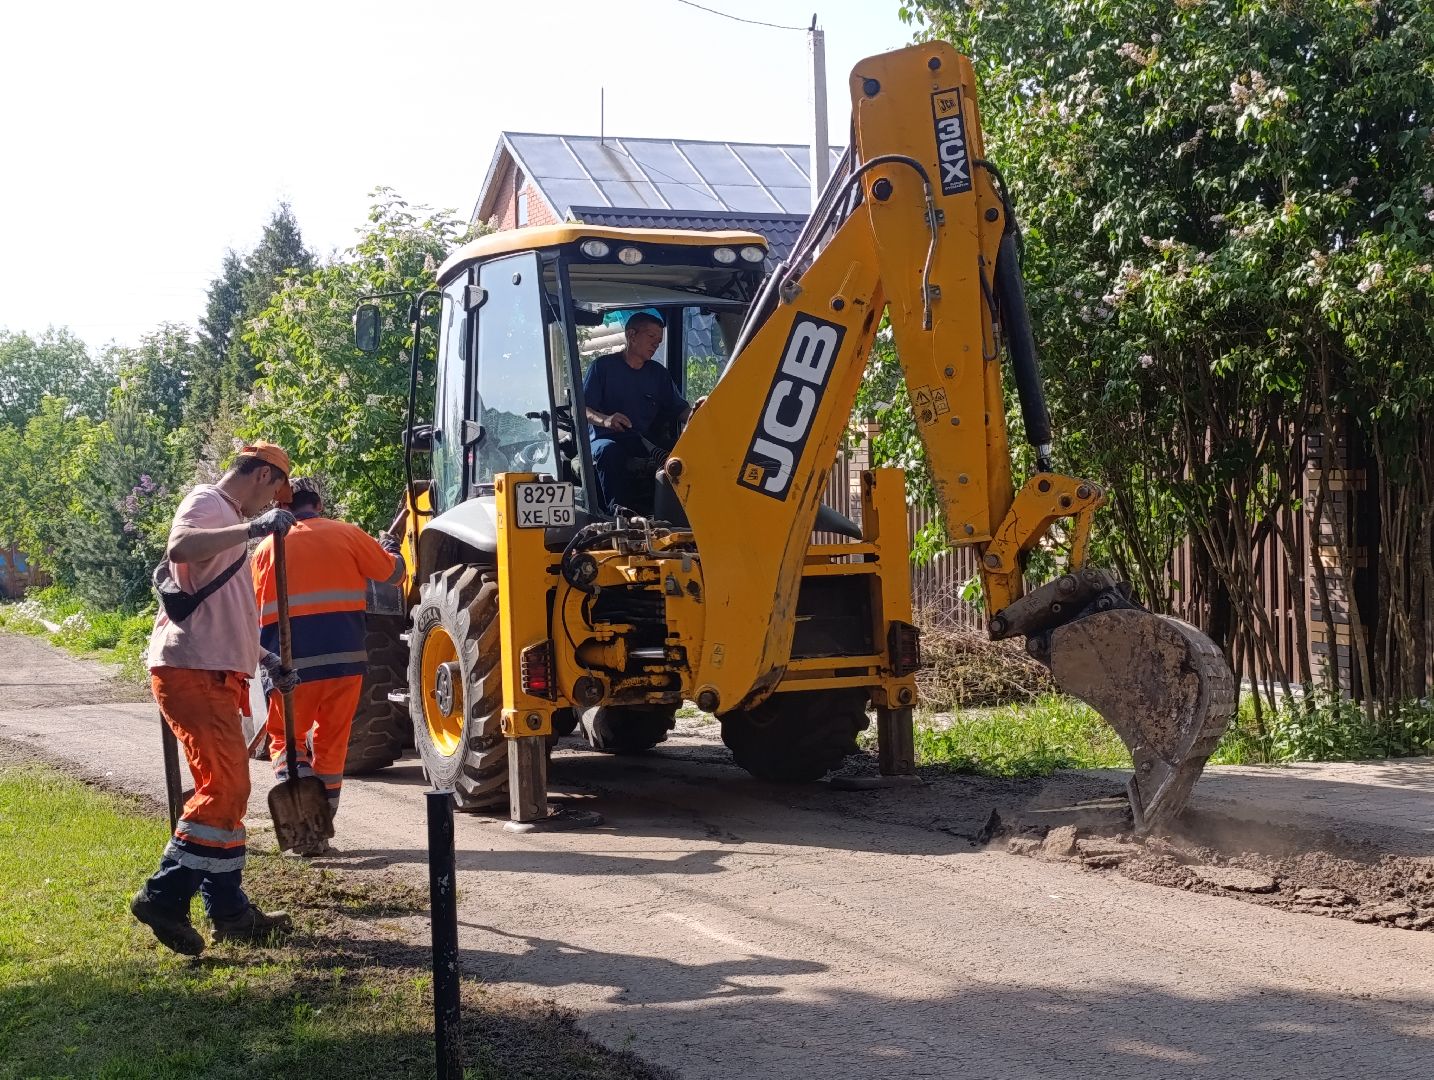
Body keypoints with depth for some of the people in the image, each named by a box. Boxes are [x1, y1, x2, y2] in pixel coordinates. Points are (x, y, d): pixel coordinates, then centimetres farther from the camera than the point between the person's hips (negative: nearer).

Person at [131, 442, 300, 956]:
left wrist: (265, 658, 28)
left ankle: (230, 911, 18)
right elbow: (178, 548, -31)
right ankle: (164, 896, -12)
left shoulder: (230, 520, 24)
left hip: (215, 673, 11)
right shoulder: (208, 503, -7)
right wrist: (250, 529, -36)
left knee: (225, 790, 12)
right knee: (224, 787, -14)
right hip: (190, 669, -11)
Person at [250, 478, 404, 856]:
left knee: (286, 739, 15)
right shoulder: (346, 534, 5)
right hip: (346, 655, 0)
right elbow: (391, 571, 9)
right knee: (331, 745, 12)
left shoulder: (267, 548, 7)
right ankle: (319, 832, 14)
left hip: (292, 660, 0)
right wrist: (390, 542, 31)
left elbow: (255, 612, 10)